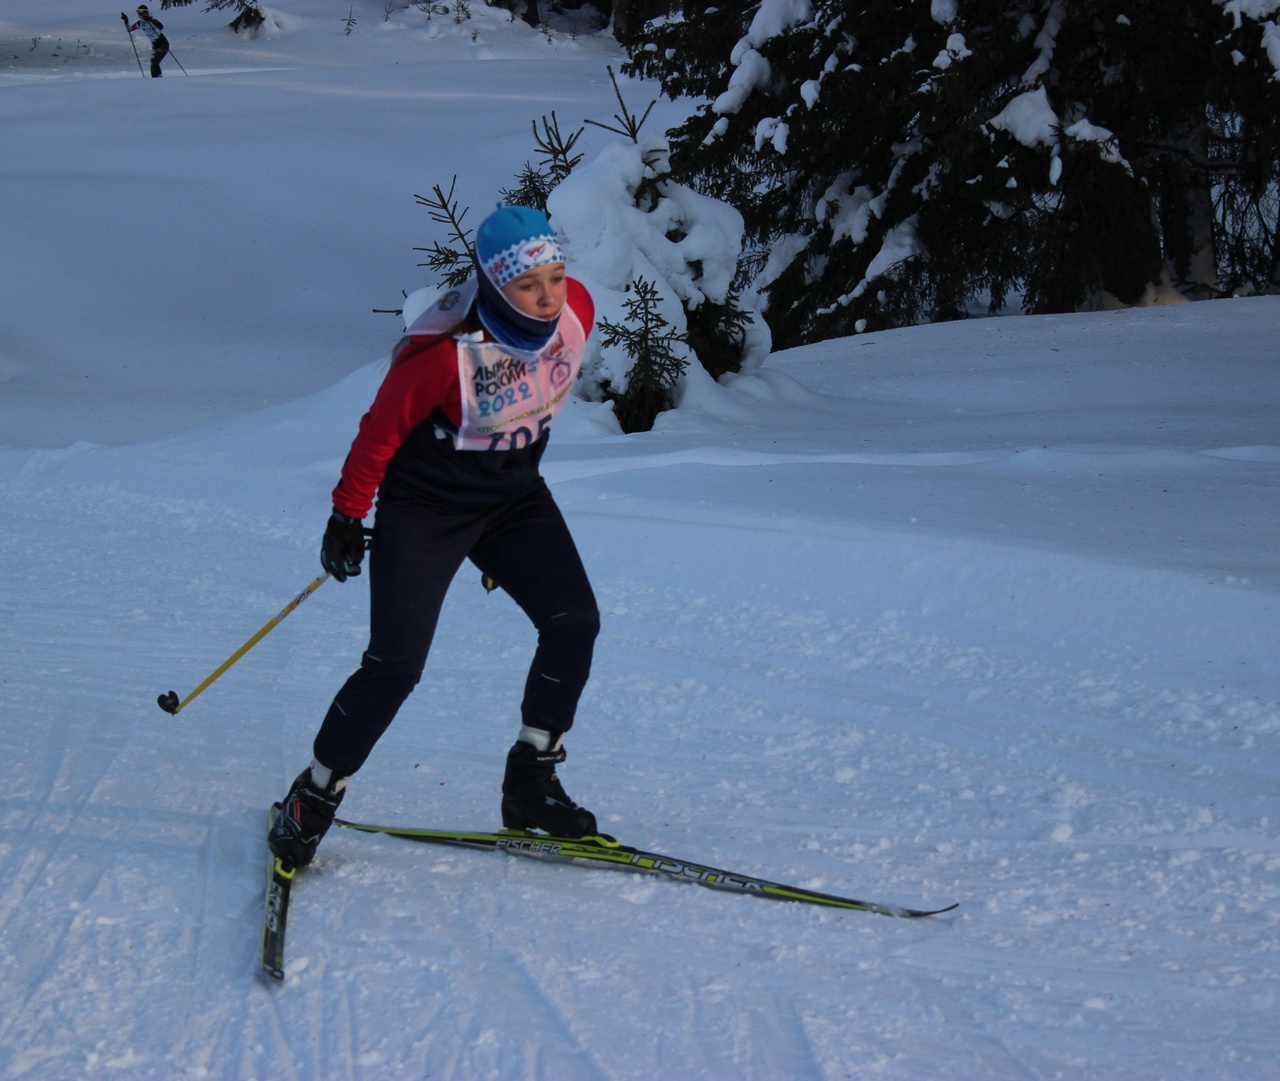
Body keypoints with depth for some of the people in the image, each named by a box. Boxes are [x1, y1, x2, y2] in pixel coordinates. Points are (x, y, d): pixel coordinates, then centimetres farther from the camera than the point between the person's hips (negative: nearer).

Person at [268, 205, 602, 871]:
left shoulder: (576, 311, -13)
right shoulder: (444, 353, -31)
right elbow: (381, 431, -15)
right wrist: (347, 517, -5)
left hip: (515, 497, 6)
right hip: (425, 508, -6)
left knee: (574, 623, -7)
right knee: (395, 666, -10)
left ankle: (531, 782, 10)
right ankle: (312, 802, 9)